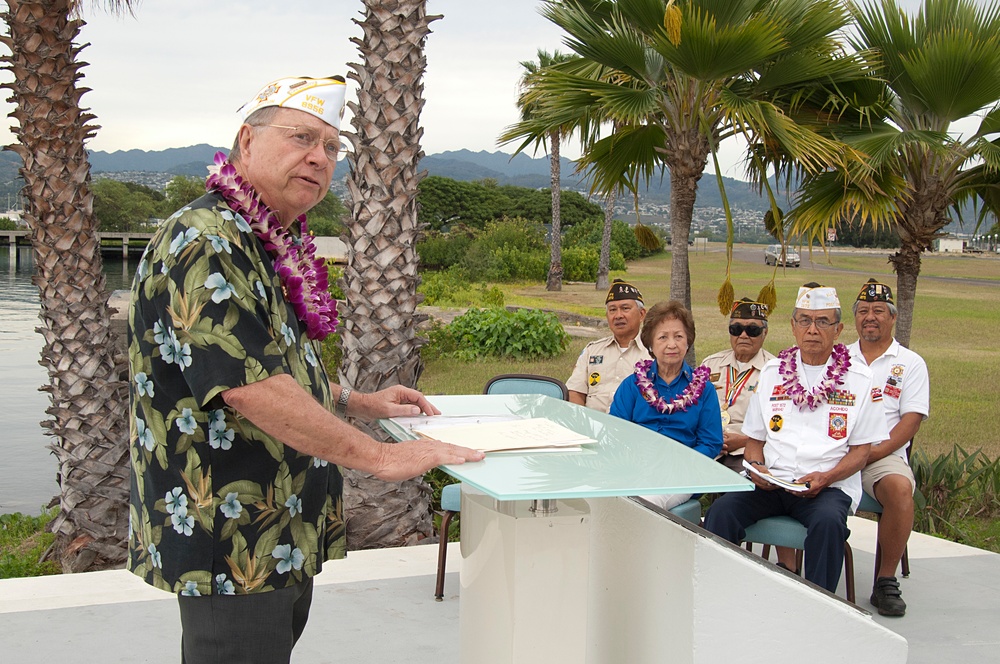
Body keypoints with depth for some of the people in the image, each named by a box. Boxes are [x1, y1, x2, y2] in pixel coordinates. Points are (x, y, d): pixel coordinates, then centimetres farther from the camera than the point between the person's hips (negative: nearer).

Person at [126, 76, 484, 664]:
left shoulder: (276, 248, 14)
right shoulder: (203, 244, -19)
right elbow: (248, 385, -28)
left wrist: (356, 403, 14)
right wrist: (380, 457, -24)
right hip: (232, 544, -10)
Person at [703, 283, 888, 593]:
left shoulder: (858, 379, 7)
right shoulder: (772, 372, 15)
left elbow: (861, 450, 6)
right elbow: (754, 438, 18)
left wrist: (825, 477, -13)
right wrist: (755, 466, -5)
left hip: (829, 486, -2)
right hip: (771, 482, 2)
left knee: (828, 521, -35)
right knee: (721, 510, -25)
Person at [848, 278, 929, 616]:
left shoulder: (910, 364, 12)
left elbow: (910, 421, 1)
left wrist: (874, 452, -14)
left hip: (883, 454, -2)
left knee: (900, 487, -36)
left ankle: (886, 580, -21)